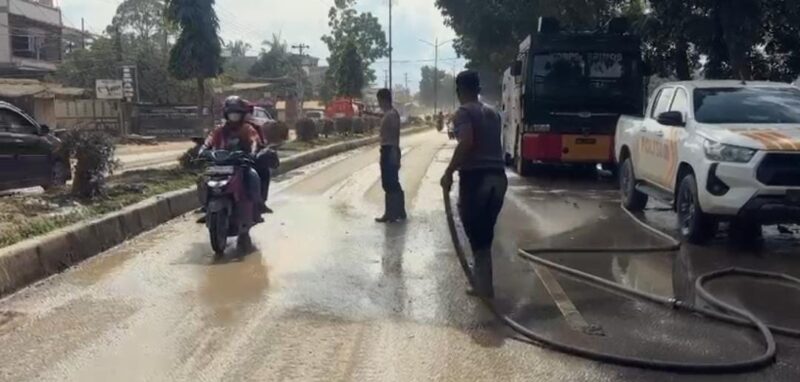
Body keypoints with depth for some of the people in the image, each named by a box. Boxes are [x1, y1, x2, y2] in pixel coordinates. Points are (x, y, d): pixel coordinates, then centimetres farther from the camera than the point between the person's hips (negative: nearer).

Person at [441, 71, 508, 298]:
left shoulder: (464, 112, -5)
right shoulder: (492, 113, 18)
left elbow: (466, 142, -21)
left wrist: (449, 173, -17)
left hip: (475, 177, -7)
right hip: (497, 177, 7)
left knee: (476, 235, 1)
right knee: (485, 233, 17)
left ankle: (484, 286, 4)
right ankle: (481, 279, 26)